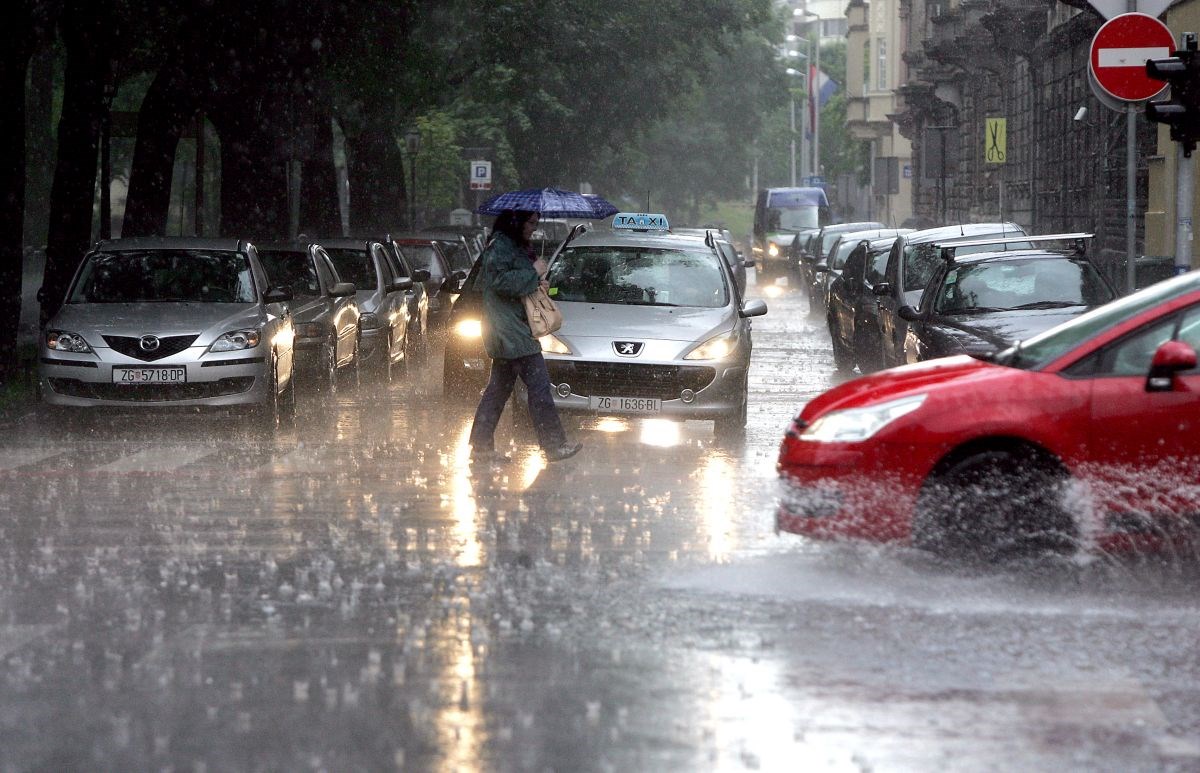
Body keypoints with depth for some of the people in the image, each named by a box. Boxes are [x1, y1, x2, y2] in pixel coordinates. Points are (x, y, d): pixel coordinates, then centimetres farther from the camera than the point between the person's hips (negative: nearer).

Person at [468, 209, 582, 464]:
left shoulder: (518, 247, 20)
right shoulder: (500, 247, -11)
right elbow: (499, 281, -22)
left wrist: (537, 284, 10)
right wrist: (534, 274, -15)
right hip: (511, 331, -11)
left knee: (499, 389, 11)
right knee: (538, 385, -11)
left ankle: (481, 447, 13)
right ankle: (554, 445, -11)